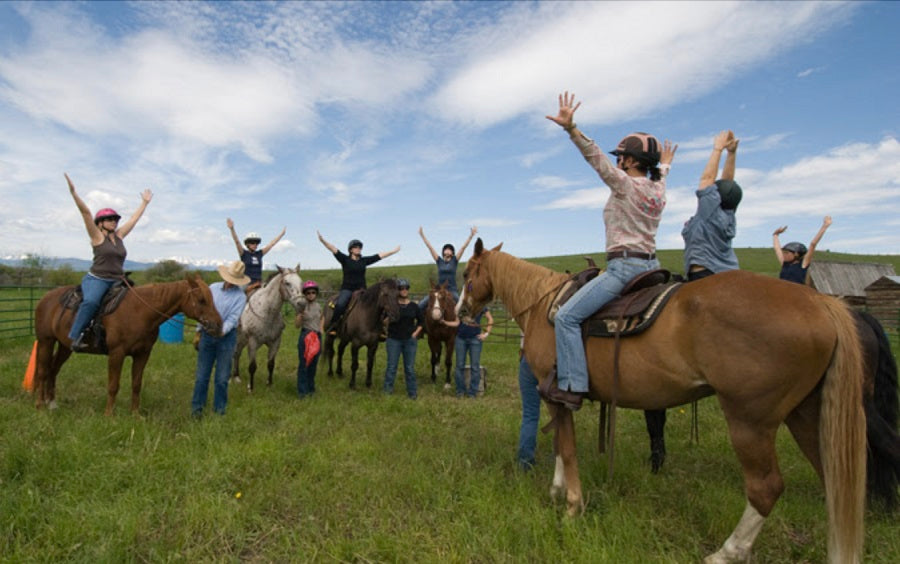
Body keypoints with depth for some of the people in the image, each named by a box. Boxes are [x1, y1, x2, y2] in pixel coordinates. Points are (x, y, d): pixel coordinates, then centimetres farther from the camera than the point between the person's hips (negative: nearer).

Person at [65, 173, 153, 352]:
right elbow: (86, 212, -9)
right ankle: (76, 336, -22)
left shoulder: (119, 236, 14)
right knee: (91, 301, -33)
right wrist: (73, 192, -17)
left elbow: (134, 218, 22)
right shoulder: (97, 236, 1)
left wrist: (145, 202, 29)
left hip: (117, 282, 7)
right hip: (96, 279, -7)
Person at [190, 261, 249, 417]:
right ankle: (197, 406, 20)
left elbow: (233, 318, -14)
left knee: (222, 377, 5)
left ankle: (219, 407, 20)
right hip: (207, 334, 2)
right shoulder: (213, 288, 3)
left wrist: (222, 330, -32)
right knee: (202, 374, 7)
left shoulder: (240, 296, -6)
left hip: (227, 336, -2)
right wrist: (198, 332, 10)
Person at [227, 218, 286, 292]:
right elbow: (237, 241, -12)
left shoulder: (259, 254, 12)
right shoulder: (243, 253, 2)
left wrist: (282, 233, 18)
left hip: (259, 284, 4)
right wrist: (232, 229, -26)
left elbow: (272, 243, 15)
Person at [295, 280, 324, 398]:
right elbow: (297, 325, -11)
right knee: (304, 364, -2)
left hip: (317, 337, 4)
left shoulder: (318, 306, 5)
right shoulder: (302, 307, -7)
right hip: (305, 336, -4)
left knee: (313, 364, 11)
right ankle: (302, 390, 8)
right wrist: (301, 314, -26)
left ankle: (311, 388, 24)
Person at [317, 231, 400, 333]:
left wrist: (394, 250, 16)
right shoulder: (345, 259, 3)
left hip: (361, 290, 3)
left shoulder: (365, 260, 11)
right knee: (340, 305, -29)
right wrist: (323, 240, -23)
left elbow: (381, 255, 15)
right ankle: (332, 326, -12)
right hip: (347, 289, -3)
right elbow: (333, 249, -9)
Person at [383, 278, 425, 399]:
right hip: (393, 339, -2)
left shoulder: (414, 306, 3)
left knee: (410, 367, 7)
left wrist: (416, 333, 3)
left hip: (410, 340, 2)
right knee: (391, 366, 4)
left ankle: (412, 392, 17)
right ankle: (388, 388, 18)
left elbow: (421, 321, 13)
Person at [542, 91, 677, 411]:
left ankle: (571, 387, -16)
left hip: (624, 267, -10)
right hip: (651, 264, 10)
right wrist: (665, 165, 62)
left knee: (567, 317, -12)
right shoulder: (657, 189, 15)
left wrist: (571, 129, -32)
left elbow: (596, 159, -23)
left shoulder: (625, 184, -9)